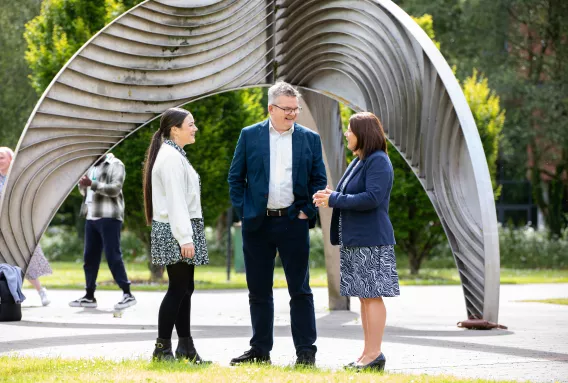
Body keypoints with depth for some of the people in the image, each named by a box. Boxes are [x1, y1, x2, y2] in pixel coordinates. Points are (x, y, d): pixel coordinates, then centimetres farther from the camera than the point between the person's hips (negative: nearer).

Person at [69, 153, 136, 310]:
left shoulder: (115, 165, -3)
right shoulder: (92, 166, 21)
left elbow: (115, 189, -16)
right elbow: (85, 191, 24)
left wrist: (92, 184, -24)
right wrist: (82, 184, 1)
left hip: (109, 217, -8)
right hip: (91, 217, 8)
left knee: (113, 255, -10)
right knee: (90, 256, 7)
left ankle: (127, 294, -7)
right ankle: (89, 296, 11)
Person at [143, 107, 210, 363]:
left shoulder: (175, 155, 18)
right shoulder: (170, 156, -14)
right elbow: (175, 200, -20)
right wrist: (185, 237, -23)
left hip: (183, 229, 10)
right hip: (175, 231, -10)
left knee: (185, 288, 9)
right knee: (178, 288, -8)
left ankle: (185, 347, 12)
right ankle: (162, 348, -5)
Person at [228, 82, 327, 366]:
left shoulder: (310, 139, 4)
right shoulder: (250, 136, 4)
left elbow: (319, 180, 6)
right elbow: (235, 177, 6)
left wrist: (308, 212, -4)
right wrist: (243, 211, -2)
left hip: (293, 222, -1)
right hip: (257, 224, 1)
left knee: (300, 289, -1)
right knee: (258, 290, 8)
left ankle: (306, 351, 3)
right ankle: (260, 350, 16)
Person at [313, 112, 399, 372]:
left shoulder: (378, 161, -12)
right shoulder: (358, 161, 17)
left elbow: (373, 198, -22)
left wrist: (334, 200, -17)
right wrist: (330, 196, 4)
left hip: (371, 240, -10)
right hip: (355, 240, 10)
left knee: (372, 296, -8)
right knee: (364, 297, 9)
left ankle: (374, 355, -6)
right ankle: (369, 353, 13)